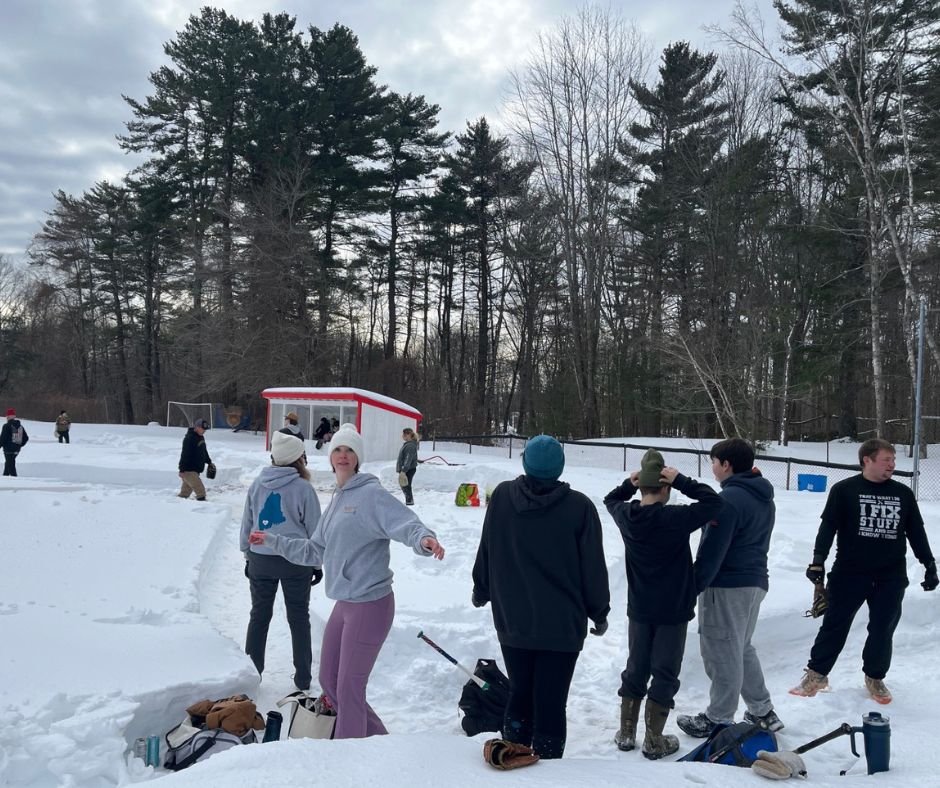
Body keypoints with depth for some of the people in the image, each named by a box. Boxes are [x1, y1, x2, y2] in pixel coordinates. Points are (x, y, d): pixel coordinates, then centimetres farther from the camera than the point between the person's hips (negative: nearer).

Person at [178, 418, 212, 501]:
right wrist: (182, 469, -25)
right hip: (188, 470, -9)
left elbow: (204, 451, 28)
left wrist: (209, 462, 33)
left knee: (186, 491, 16)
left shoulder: (201, 437, 13)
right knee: (200, 491, -16)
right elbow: (185, 454, -22)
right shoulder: (189, 438, -18)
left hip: (195, 470, 9)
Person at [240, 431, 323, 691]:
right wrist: (317, 563, 6)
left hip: (261, 559, 3)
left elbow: (247, 523, 7)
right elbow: (314, 530, -5)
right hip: (296, 561, -3)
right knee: (299, 618, 10)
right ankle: (302, 677, 16)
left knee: (259, 615, 15)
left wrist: (248, 555, 19)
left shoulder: (257, 484, -1)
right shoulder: (303, 488, -12)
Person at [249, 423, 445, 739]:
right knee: (329, 682, 16)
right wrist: (272, 540, 27)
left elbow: (405, 523, -28)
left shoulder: (371, 494, -12)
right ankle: (377, 740, 33)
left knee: (349, 689, 0)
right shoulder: (337, 500, 13)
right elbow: (314, 551, 24)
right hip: (343, 604, 9)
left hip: (371, 604, -9)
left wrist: (423, 539, -49)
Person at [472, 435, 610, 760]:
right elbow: (593, 567, -6)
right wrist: (599, 612, 8)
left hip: (512, 621, 3)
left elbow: (486, 552, 5)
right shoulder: (579, 506, -13)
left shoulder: (502, 496, -6)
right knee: (551, 703, 5)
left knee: (520, 694, 19)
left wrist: (481, 591, 21)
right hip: (561, 625, -3)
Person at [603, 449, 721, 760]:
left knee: (635, 669, 17)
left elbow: (611, 500, 17)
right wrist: (681, 480, -18)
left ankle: (626, 733, 24)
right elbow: (714, 502, -17)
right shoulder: (675, 518, -22)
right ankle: (654, 741, 12)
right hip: (673, 610, -5)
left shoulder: (625, 516, -6)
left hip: (639, 608, 5)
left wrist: (628, 483, 0)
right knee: (665, 674, 6)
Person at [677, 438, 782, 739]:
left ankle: (719, 720, 13)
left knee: (722, 654, 2)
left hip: (726, 586, -9)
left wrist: (690, 589, -15)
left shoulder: (729, 499, -19)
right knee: (742, 648, 22)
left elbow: (711, 552, -21)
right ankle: (763, 712, 27)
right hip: (755, 582, 9)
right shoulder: (764, 498, 11)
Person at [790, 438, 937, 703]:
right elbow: (828, 526, -8)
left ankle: (875, 678, 28)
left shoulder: (903, 494, 6)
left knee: (883, 629, 9)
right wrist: (818, 560, -16)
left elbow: (916, 532, 14)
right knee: (835, 623, 4)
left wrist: (930, 565, 15)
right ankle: (817, 674, 16)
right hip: (849, 572, -3)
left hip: (891, 577, 3)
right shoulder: (844, 490, -6)